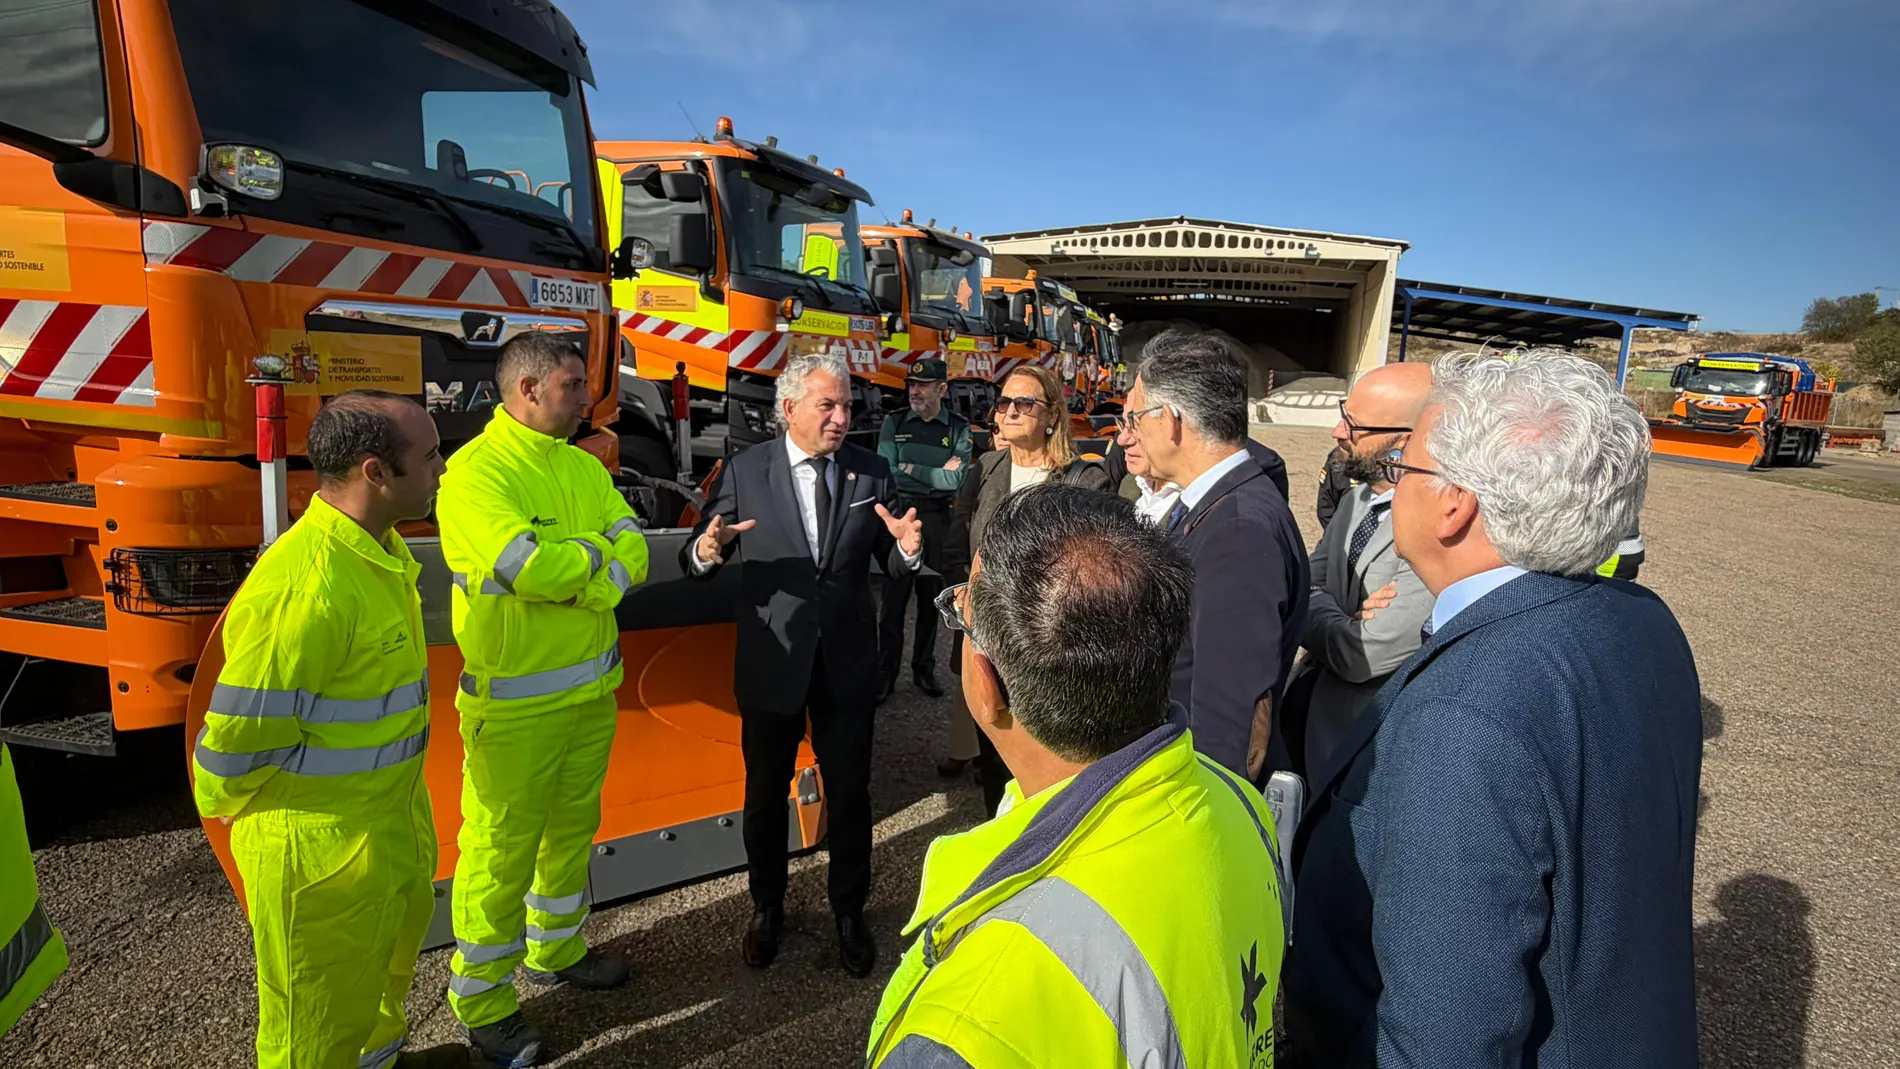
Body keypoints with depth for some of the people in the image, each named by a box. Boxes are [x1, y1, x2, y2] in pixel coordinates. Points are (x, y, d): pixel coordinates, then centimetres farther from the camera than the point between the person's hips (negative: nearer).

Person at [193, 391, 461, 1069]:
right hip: (320, 846, -9)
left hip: (395, 819, 9)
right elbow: (238, 736, -25)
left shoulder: (380, 550, 1)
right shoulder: (302, 585, -32)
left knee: (391, 955, 31)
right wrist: (228, 807, -6)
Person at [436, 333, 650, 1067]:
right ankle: (482, 1001, 24)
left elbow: (634, 557, -2)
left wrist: (575, 572, -20)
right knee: (501, 848, 5)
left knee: (573, 828, 20)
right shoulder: (475, 471, -16)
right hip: (515, 702, -7)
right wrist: (600, 547, -12)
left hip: (592, 688, 7)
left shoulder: (585, 467, 7)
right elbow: (529, 567, -28)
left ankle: (556, 951, 41)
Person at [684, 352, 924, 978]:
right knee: (766, 793, 16)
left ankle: (849, 912, 36)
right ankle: (767, 908, 41)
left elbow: (892, 567, -1)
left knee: (850, 793, 13)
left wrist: (907, 549, -23)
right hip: (771, 661, -1)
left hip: (848, 662, 1)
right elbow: (694, 561, -8)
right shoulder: (744, 472, -7)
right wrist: (707, 551, -31)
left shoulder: (872, 472, -2)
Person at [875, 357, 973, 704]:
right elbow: (885, 473, -8)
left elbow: (956, 480, -10)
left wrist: (911, 469, -9)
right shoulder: (894, 423, 3)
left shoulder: (958, 428, 1)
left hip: (937, 519, 1)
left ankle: (924, 668, 25)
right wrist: (937, 473, -9)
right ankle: (886, 673, 10)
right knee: (894, 597, 0)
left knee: (931, 596, 11)